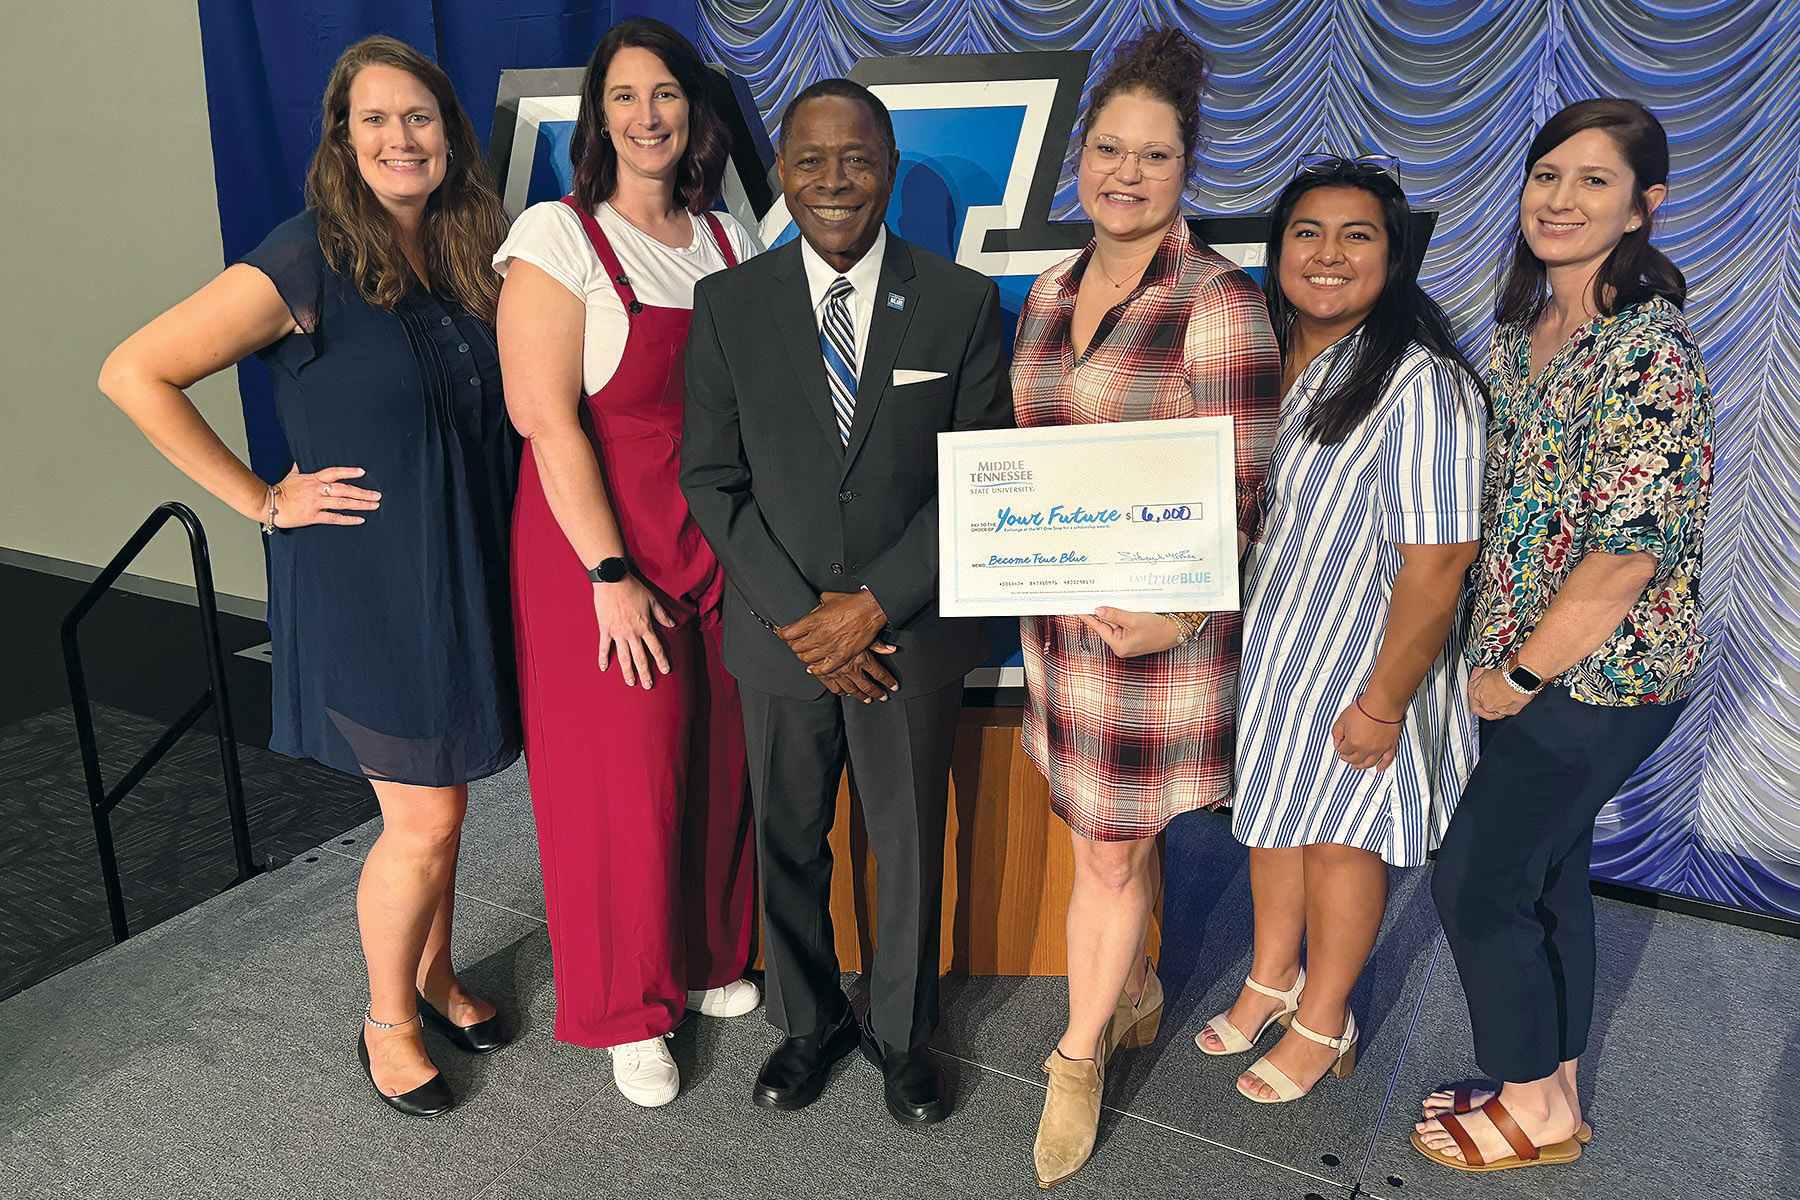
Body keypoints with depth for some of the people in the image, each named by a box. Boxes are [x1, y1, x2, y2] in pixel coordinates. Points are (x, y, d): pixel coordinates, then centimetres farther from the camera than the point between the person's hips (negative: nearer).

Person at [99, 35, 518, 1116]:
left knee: (443, 794, 17)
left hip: (466, 572, 6)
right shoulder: (309, 261, -13)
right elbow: (135, 375, -15)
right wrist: (263, 500, -13)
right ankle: (388, 1019, 26)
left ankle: (435, 973, 39)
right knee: (426, 819, 1)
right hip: (365, 580, -6)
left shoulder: (470, 257, 6)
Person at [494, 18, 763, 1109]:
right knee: (622, 779, 4)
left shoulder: (731, 242, 9)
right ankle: (631, 1012, 25)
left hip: (721, 547, 5)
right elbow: (549, 420, -12)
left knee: (721, 763, 11)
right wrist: (611, 574, -16)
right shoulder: (558, 238, -7)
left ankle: (709, 961, 36)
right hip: (601, 549, -4)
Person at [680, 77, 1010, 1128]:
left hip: (913, 634, -1)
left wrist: (873, 605, -13)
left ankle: (902, 1031, 38)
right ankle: (808, 1022, 40)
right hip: (779, 635, 1)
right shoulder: (728, 305, -2)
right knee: (789, 845, 16)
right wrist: (799, 612, -12)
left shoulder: (963, 302, -4)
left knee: (911, 847, 14)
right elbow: (712, 479, -3)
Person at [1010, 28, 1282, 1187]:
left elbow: (1237, 491, -14)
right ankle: (1137, 994, 43)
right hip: (1057, 609, 6)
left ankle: (1079, 1056, 28)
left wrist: (1176, 616, -27)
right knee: (1111, 831, 20)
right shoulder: (1052, 290, 8)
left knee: (1110, 852, 6)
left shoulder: (1219, 302, -13)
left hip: (1157, 624, -6)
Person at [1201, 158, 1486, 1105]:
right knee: (1272, 810, 21)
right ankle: (1272, 977, 45)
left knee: (1339, 832, 11)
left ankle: (1323, 1023, 34)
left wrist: (1383, 702, -20)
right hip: (1265, 638, 7)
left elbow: (1436, 564, -24)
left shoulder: (1420, 386, -25)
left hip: (1362, 656, -7)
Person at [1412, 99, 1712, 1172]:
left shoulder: (1648, 349, -19)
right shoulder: (1521, 329, 8)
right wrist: (1508, 658, 11)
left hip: (1595, 677, -8)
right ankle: (1553, 1092, 36)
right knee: (1549, 873, 18)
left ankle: (1534, 1107, 23)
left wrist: (1519, 674, -15)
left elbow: (1630, 550, -24)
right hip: (1531, 660, 9)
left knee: (1476, 883, 0)